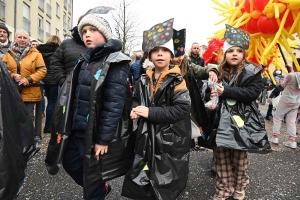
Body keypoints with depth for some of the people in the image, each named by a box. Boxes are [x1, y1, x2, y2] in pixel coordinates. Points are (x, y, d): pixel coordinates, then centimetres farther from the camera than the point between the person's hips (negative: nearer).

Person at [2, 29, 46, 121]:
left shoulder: (35, 53, 0)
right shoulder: (9, 53, 9)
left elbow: (42, 70, -5)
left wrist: (28, 80, -15)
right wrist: (12, 76, -13)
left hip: (30, 93, -2)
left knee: (28, 117, 7)